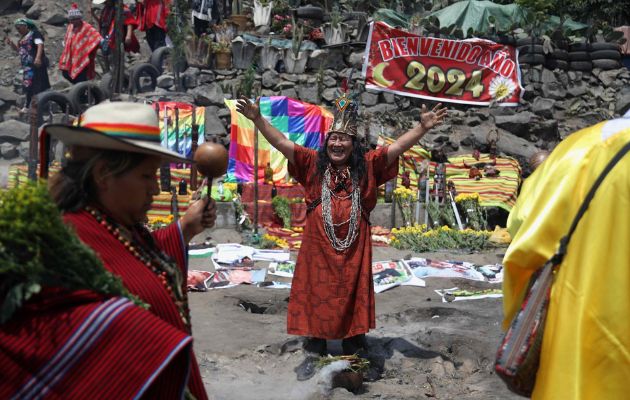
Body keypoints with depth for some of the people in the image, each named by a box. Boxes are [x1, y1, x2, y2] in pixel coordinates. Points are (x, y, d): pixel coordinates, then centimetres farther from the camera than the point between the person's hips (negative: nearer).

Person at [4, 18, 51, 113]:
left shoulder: (34, 33, -6)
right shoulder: (23, 38, 20)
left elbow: (40, 45, -20)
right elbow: (20, 50, 30)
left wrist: (38, 58, -34)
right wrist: (11, 44, 14)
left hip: (36, 64, -10)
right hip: (27, 66, 10)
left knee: (39, 86, -10)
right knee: (28, 86, 16)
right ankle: (27, 106, 26)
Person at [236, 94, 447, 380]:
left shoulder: (367, 165, 4)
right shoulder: (313, 163, 3)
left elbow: (398, 146, -2)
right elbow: (280, 142, -1)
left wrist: (423, 127, -14)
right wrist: (258, 119, -11)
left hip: (354, 249, 0)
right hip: (318, 249, 0)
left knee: (352, 300, 8)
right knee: (316, 298, 7)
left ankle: (354, 357, 22)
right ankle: (313, 355, 20)